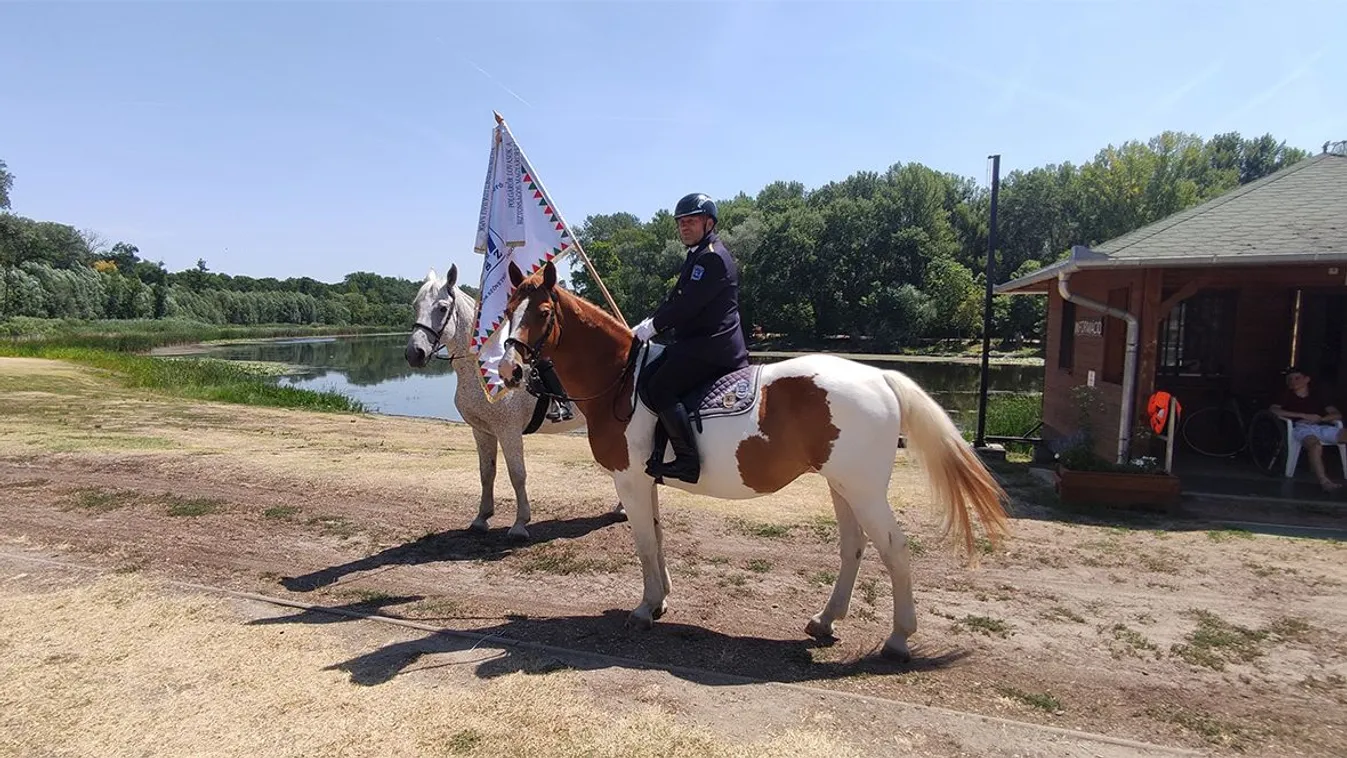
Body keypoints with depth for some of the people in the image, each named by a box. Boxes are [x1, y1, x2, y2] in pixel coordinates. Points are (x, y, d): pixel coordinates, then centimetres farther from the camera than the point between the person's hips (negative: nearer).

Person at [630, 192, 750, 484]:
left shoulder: (713, 257, -13)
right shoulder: (698, 256, 21)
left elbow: (686, 306, -20)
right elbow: (674, 300, 20)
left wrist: (647, 329, -12)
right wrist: (645, 327, 9)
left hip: (711, 346, -11)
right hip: (695, 341, 11)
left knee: (659, 389, -21)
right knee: (647, 379, 5)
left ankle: (688, 462, -16)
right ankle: (658, 452, 11)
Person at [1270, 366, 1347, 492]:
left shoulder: (1318, 395, 23)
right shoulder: (1287, 395, 16)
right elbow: (1273, 410, -4)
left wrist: (1319, 419, -8)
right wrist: (1304, 415, -8)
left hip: (1322, 427, 3)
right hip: (1301, 428, -3)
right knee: (1315, 445, -37)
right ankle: (1324, 481, -44)